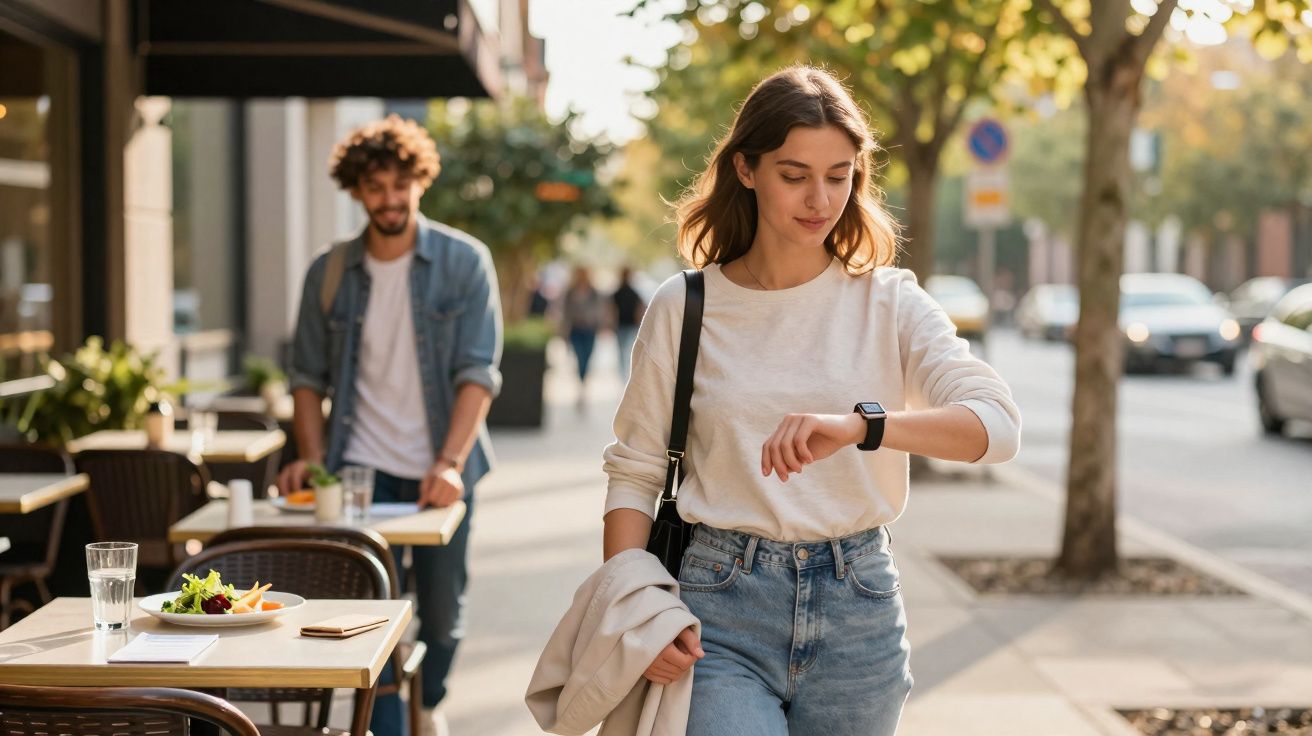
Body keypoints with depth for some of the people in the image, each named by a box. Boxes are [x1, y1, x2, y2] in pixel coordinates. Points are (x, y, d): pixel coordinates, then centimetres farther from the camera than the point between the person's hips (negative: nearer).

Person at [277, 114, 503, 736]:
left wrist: (450, 463, -21)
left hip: (440, 470, -1)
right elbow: (308, 376, 10)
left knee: (443, 614, 11)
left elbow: (478, 373, -10)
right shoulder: (330, 274, 4)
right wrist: (313, 459, -4)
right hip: (362, 468, 1)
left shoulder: (464, 262, -5)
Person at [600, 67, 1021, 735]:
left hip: (857, 610, 2)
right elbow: (633, 474, 5)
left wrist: (860, 424, -30)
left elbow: (998, 424, -13)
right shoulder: (684, 308, 1)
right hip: (722, 607, -1)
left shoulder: (889, 303, 1)